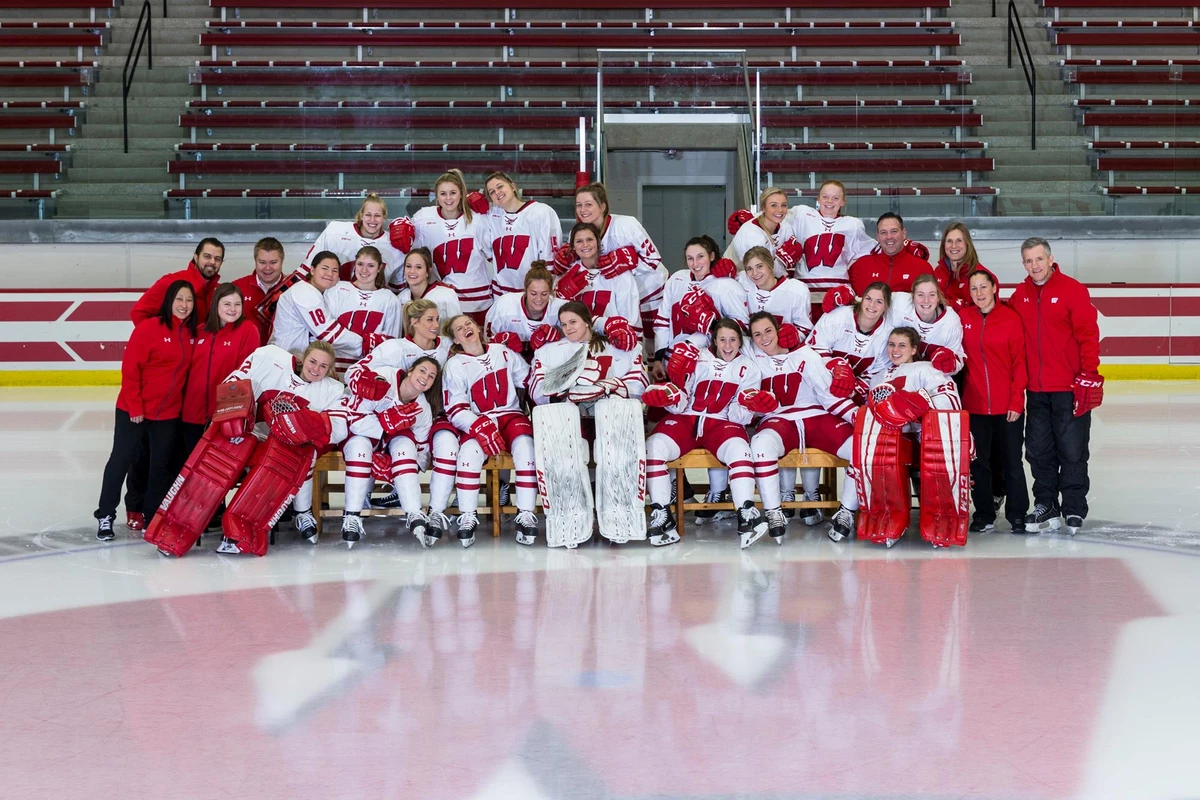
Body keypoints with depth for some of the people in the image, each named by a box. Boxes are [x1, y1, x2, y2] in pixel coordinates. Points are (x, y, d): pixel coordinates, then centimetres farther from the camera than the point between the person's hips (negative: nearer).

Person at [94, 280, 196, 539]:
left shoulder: (193, 333, 3)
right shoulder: (149, 328, -13)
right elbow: (130, 369, -13)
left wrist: (186, 404, 5)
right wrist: (135, 406, -14)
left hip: (169, 413, 5)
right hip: (134, 410, -5)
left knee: (161, 465, 8)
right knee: (121, 459, 3)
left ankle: (151, 517, 18)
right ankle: (105, 516, 12)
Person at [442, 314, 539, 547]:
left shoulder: (503, 352, 7)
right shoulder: (454, 366, 1)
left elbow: (529, 381, 14)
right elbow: (455, 410, -6)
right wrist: (479, 427, -23)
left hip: (511, 416, 1)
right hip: (476, 423, -1)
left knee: (524, 443, -31)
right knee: (470, 449, -34)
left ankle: (526, 516, -30)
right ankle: (467, 518, -30)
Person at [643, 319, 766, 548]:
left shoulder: (747, 368, 8)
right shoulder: (697, 359, 6)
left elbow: (740, 417, 1)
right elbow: (678, 406, 2)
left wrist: (748, 406, -21)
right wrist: (670, 394, -21)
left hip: (722, 424, 0)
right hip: (686, 420, 0)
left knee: (739, 449, -35)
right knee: (654, 446, -28)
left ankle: (747, 516, -36)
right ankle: (662, 518, -24)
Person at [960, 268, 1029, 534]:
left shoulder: (1011, 318, -4)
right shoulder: (963, 318, 2)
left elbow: (1019, 363, -3)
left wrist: (1016, 401, -8)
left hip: (1008, 406, -2)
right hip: (974, 405, 2)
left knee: (1012, 462, 5)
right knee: (978, 462, 8)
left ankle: (1017, 514, 17)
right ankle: (984, 514, 20)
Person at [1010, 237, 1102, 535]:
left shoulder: (1073, 290, -7)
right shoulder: (1020, 296, 8)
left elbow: (1089, 335, -9)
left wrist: (1089, 376, -14)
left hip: (1070, 388, -5)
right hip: (1036, 390, 5)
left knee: (1072, 451, 0)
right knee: (1038, 451, 9)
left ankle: (1074, 509, 10)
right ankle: (1046, 507, 20)